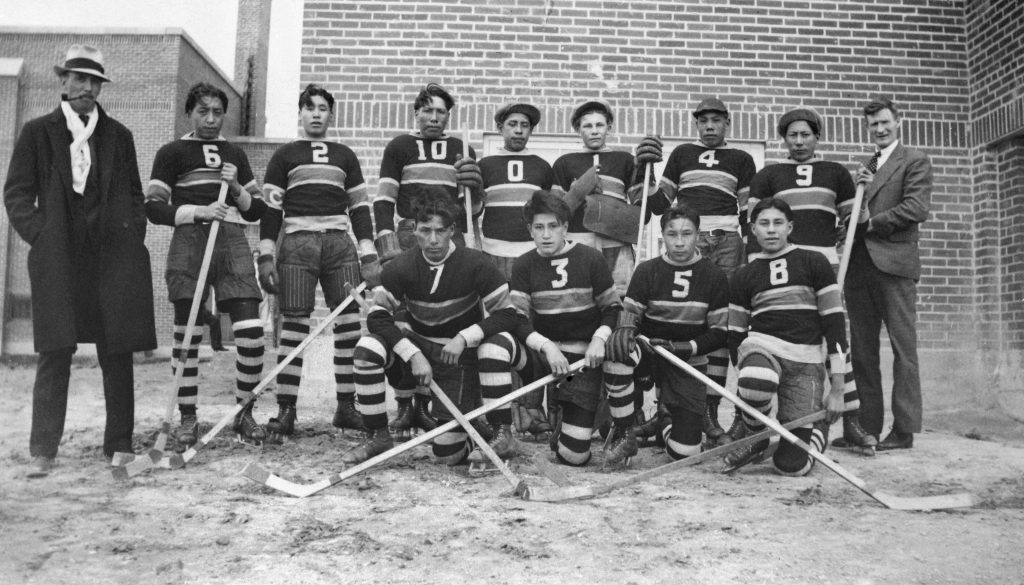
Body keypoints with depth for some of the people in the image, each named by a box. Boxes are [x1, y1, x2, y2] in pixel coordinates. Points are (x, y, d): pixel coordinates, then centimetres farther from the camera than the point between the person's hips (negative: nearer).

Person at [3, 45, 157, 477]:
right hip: (58, 257, -2)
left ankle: (119, 446, 10)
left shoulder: (118, 135, 17)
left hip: (114, 255, 2)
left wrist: (133, 233, 3)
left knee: (118, 353, 2)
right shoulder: (38, 132, 11)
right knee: (55, 352, -5)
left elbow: (134, 193, 18)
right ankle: (42, 451, 2)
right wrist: (41, 234, -5)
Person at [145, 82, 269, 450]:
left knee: (251, 332, -9)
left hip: (232, 243, 2)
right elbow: (153, 208, 2)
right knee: (187, 335, -1)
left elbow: (257, 210, 20)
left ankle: (244, 413, 7)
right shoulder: (172, 153, 10)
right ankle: (188, 418, 13)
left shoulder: (235, 155, 21)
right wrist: (198, 211, -11)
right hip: (189, 243, -2)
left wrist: (237, 189, 2)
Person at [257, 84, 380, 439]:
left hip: (340, 244, 2)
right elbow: (270, 207, 7)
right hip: (297, 243, -2)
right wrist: (266, 256, -3)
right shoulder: (284, 156, 13)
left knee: (349, 324, -3)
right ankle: (286, 410, -3)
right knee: (294, 324, -7)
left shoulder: (345, 156, 19)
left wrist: (369, 257, 6)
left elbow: (360, 207, 15)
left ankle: (346, 406, 4)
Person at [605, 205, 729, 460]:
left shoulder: (714, 276, -4)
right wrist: (624, 332, -33)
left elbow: (720, 332, -5)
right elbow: (628, 316, -8)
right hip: (647, 355, 1)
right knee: (618, 348, -33)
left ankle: (668, 418, 31)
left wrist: (684, 348, -20)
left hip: (688, 364, -1)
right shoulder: (647, 271, -4)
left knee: (684, 451, -9)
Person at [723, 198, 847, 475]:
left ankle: (819, 428, 27)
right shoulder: (743, 277, 10)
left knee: (791, 465, -9)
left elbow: (835, 322, 1)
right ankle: (753, 435, -5)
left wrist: (837, 389, -3)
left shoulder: (814, 263, 4)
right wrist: (747, 376, 2)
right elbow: (736, 334, 15)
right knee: (755, 383, -40)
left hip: (806, 363, -1)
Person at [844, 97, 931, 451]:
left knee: (903, 348, -4)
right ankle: (866, 425, 11)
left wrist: (873, 221, -7)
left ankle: (904, 430, -1)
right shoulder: (864, 168, 24)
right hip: (859, 264, 6)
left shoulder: (915, 161, 5)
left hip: (894, 262, -6)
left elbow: (917, 208, -9)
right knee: (861, 350, 5)